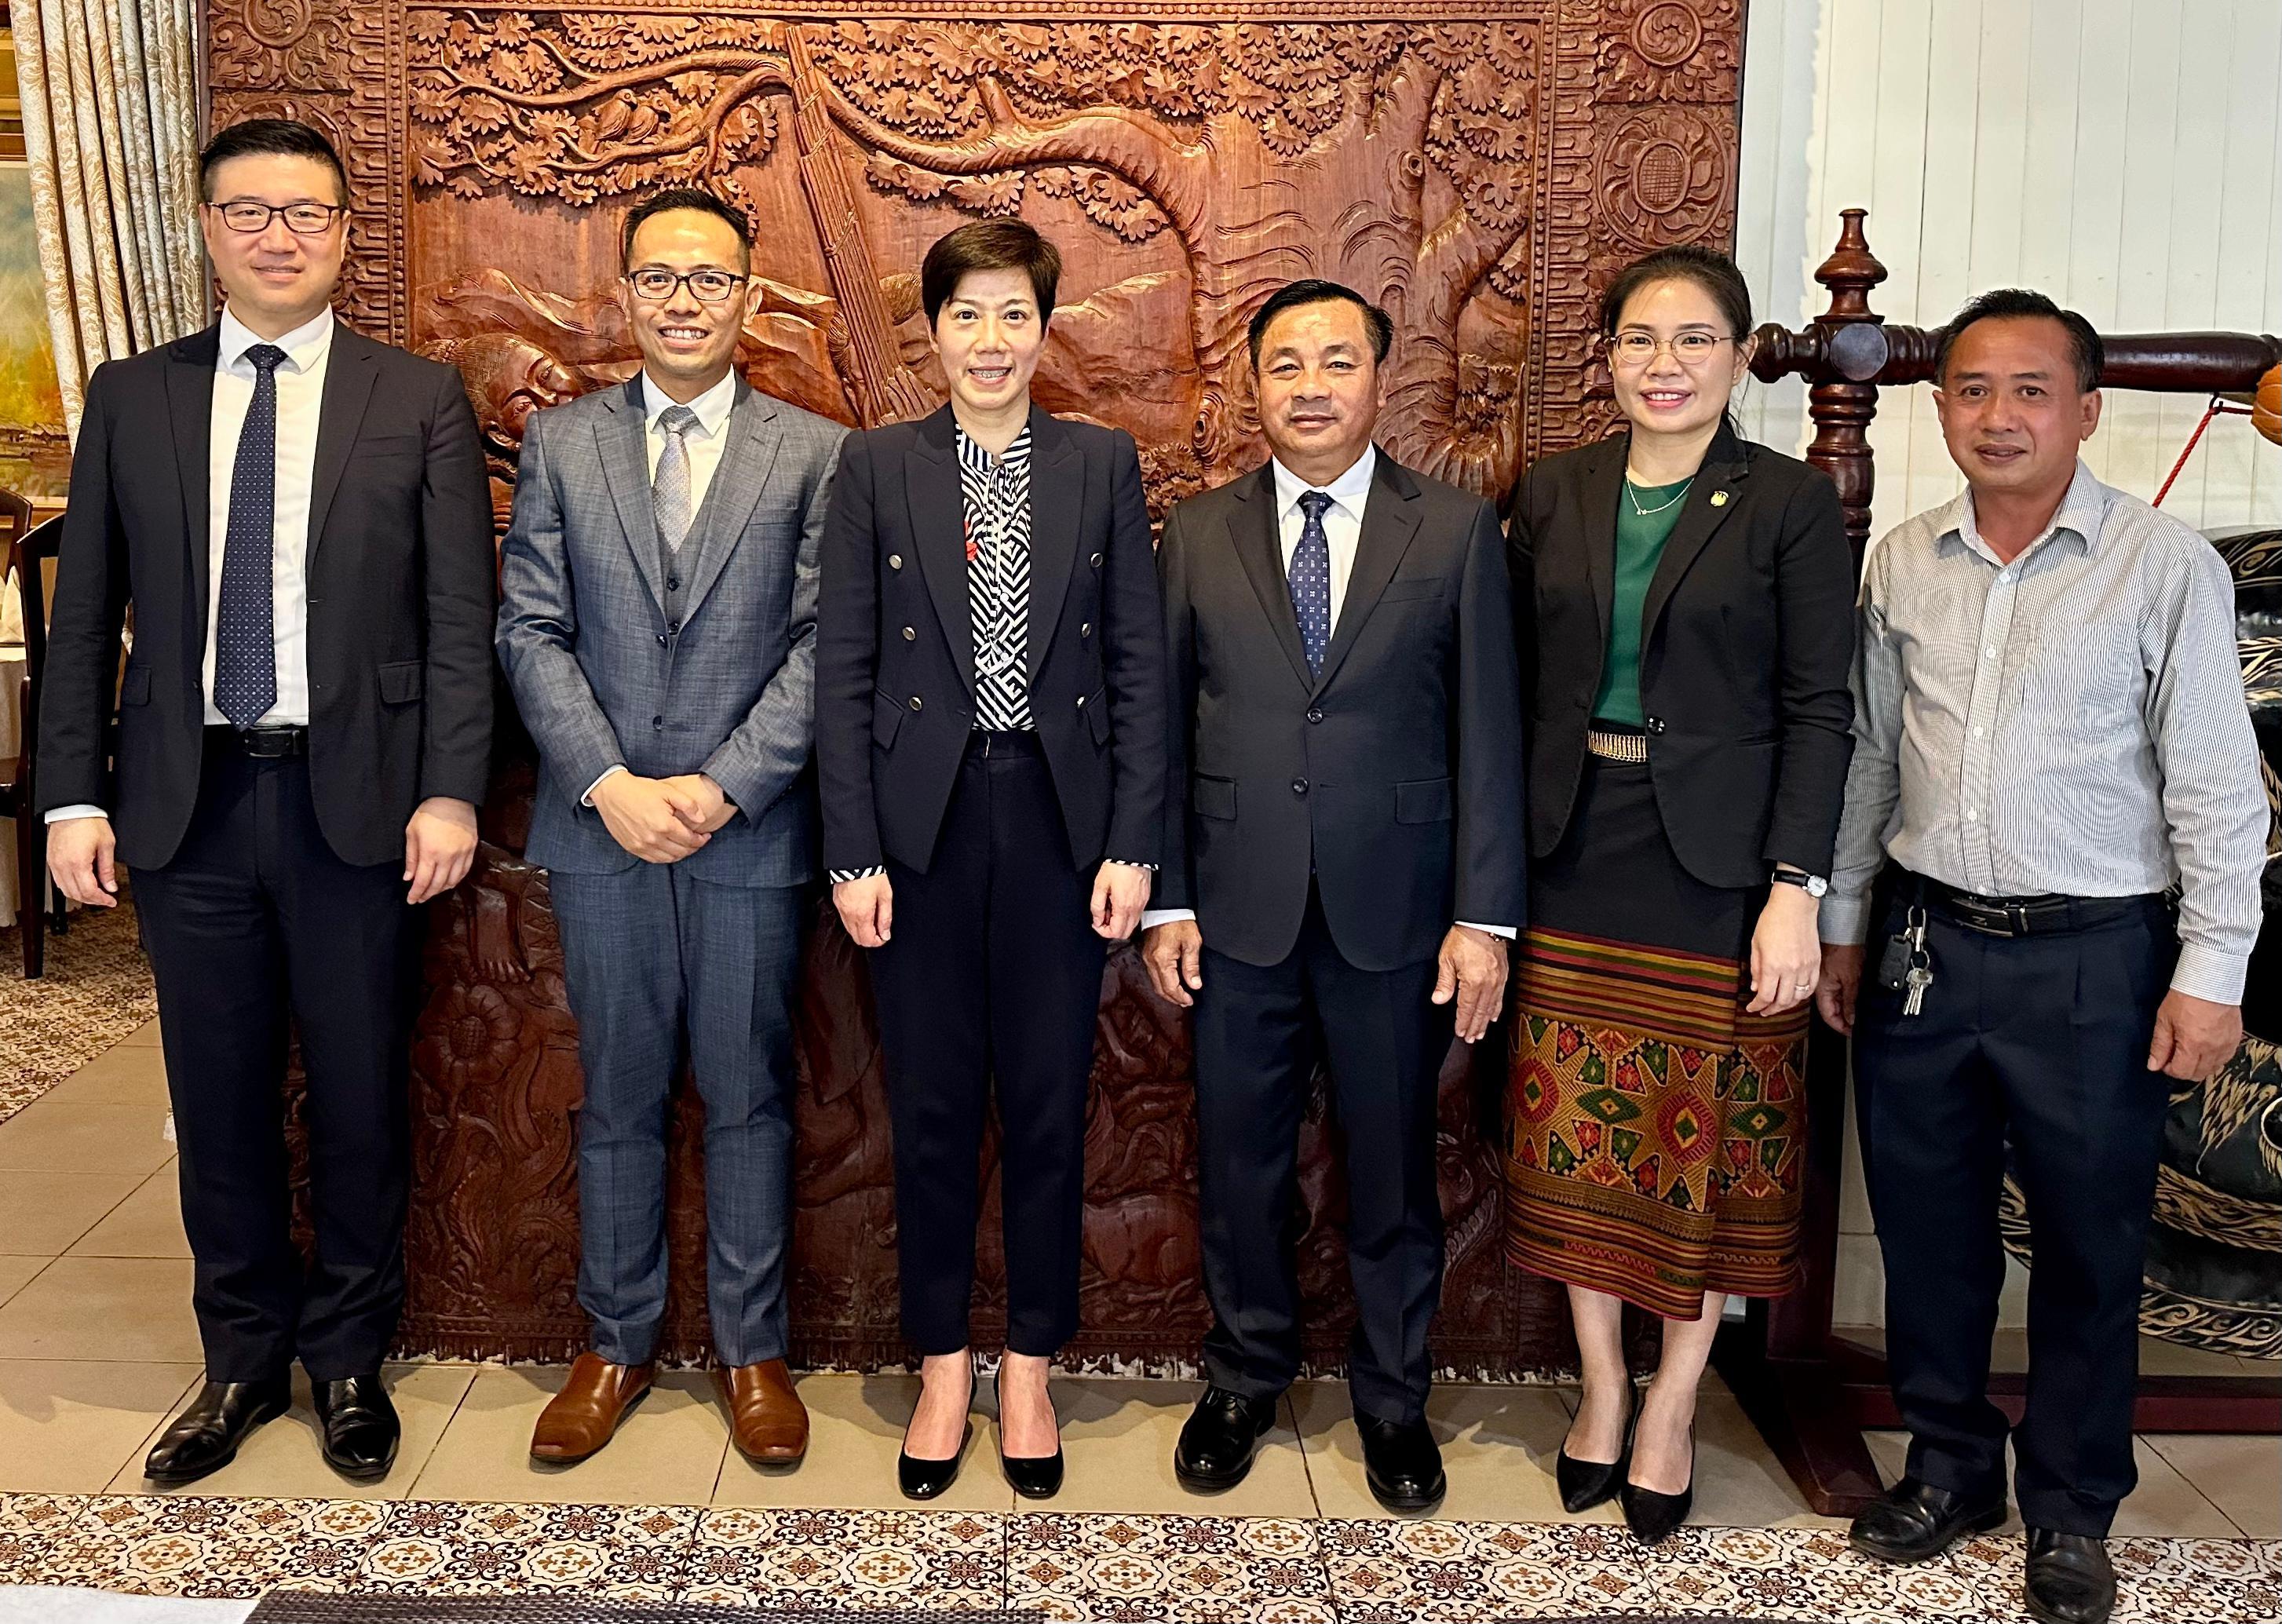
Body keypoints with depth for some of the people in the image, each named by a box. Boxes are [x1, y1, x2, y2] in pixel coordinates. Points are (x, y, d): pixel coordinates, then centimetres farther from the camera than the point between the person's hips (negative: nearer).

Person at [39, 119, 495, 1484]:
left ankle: (350, 1359, 27)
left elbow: (461, 618, -3)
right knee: (220, 1101, 12)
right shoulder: (131, 399, 8)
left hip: (355, 802, -2)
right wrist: (74, 797, 1)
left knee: (362, 1098, 8)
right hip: (187, 802, 2)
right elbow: (86, 618, 8)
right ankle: (245, 1358, 31)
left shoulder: (420, 402, 1)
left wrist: (450, 795, -11)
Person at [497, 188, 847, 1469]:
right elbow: (532, 631, 1)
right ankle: (619, 1344, 27)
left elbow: (822, 645, -5)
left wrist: (722, 787, -14)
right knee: (620, 1097, 12)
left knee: (749, 1096, 8)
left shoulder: (816, 453, 2)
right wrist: (610, 784, -11)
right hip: (600, 826, 2)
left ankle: (753, 1350, 23)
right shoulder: (560, 443, 7)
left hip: (751, 829, -1)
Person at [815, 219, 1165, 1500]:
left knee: (1049, 1105, 8)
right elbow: (844, 670, 1)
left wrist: (1133, 844, -4)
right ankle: (944, 1369, 25)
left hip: (1060, 820, 0)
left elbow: (1140, 663, 3)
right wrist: (854, 851, -5)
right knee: (933, 1105, 8)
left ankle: (1031, 1371, 24)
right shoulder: (877, 469, 3)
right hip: (926, 821, 0)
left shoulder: (1104, 465, 4)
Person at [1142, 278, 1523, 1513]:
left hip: (1395, 909, -1)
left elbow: (1488, 733, -2)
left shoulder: (1457, 531, 1)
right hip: (1238, 907, 1)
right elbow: (1164, 727, 5)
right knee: (1238, 1161, 12)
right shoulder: (1197, 534, 5)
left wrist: (1485, 915, -6)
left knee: (1393, 1167, 11)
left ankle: (1392, 1398, 31)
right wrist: (1164, 899, 0)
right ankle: (1244, 1377, 34)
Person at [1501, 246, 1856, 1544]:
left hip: (1719, 868, -3)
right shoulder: (1555, 495, 6)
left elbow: (1819, 709, -7)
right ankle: (1602, 1387, 28)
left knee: (1714, 1145, 7)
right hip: (1575, 859, 3)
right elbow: (1521, 688, 7)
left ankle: (1672, 1405, 25)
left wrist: (1796, 887, -14)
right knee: (1576, 1138, 10)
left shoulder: (1792, 503, -4)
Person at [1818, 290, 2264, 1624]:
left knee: (2088, 1248, 9)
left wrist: (2211, 972, -9)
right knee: (1926, 1225, 14)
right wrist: (1843, 925, 13)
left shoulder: (2168, 566, -7)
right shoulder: (1902, 565, 5)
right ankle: (1951, 1466, 34)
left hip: (2094, 959, -3)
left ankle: (2072, 1513, 29)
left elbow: (2217, 787, -6)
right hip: (1924, 945, 4)